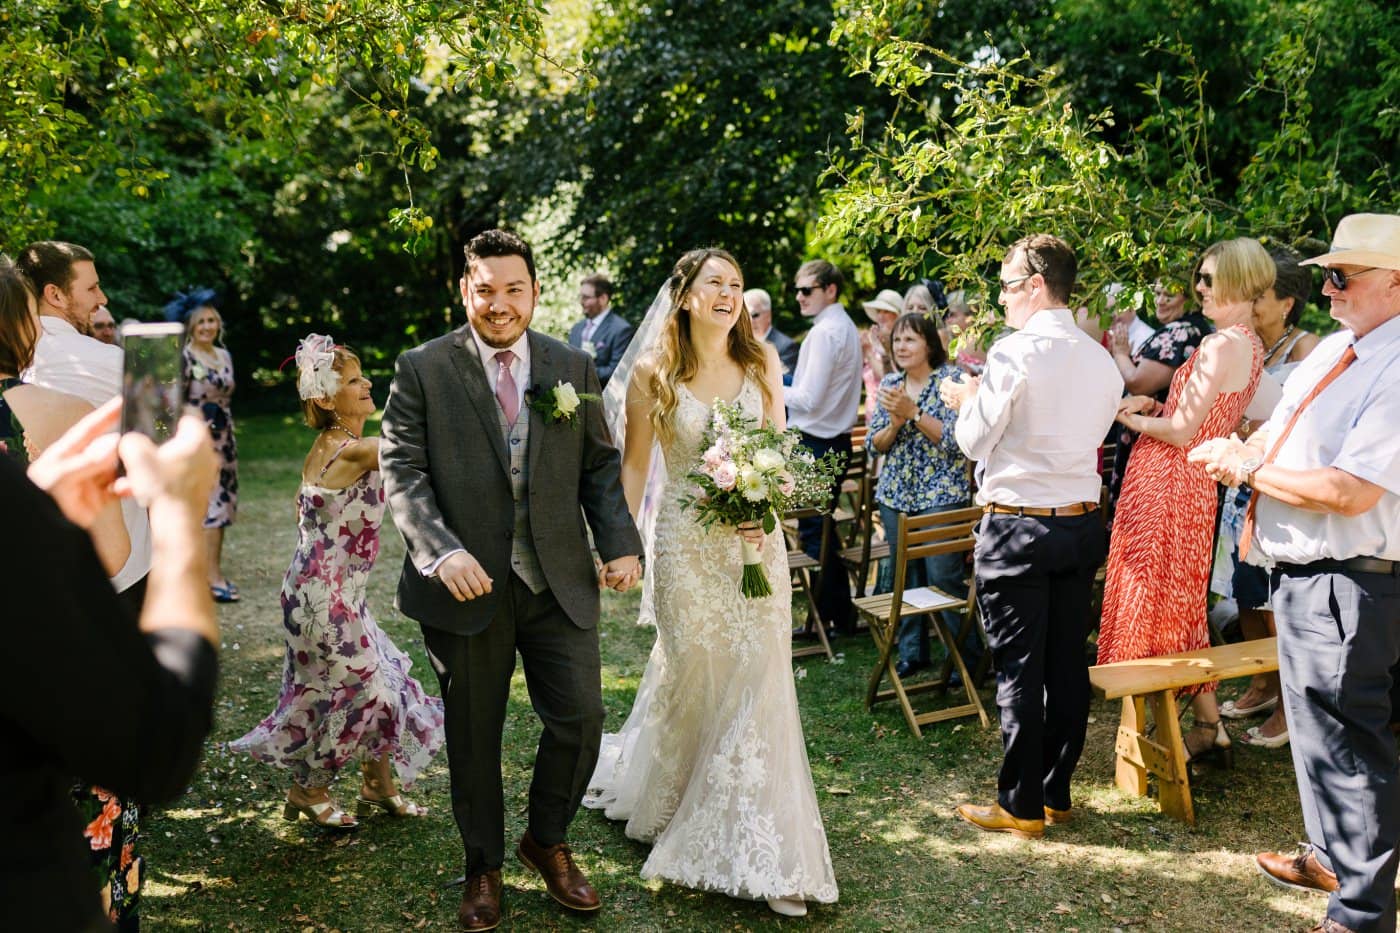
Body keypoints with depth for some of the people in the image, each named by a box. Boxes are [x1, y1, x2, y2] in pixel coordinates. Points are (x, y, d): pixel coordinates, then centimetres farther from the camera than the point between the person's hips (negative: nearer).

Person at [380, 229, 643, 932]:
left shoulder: (573, 367, 7)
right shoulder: (422, 370, -2)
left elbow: (600, 464, 9)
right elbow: (401, 471, -7)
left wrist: (620, 543, -5)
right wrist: (441, 550, -22)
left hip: (559, 582, 2)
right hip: (466, 582, -2)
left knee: (581, 720, 3)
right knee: (473, 736, 11)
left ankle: (547, 841, 32)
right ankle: (483, 867, 34)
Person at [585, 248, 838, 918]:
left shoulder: (761, 362, 3)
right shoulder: (653, 372, -4)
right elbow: (633, 465, 1)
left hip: (757, 543, 2)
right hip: (687, 545, -2)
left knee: (758, 682, 2)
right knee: (691, 679, 10)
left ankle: (761, 855, 16)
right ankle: (669, 802, 41)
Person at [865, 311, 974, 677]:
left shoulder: (951, 379, -6)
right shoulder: (889, 384, 9)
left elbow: (954, 438, -15)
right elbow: (874, 445, 7)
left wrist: (913, 412, -21)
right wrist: (895, 422, -12)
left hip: (942, 493, -5)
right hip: (896, 495, 5)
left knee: (944, 576, -6)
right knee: (904, 575, 10)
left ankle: (965, 656, 7)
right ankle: (911, 651, 24)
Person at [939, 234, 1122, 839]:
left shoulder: (1015, 353, -15)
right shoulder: (1101, 360, 7)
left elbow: (975, 441, -11)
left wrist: (968, 400, 11)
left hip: (1018, 527, -7)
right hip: (1082, 522, 7)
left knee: (1019, 668, 1)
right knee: (1067, 664, 12)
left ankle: (1021, 806, 11)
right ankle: (1056, 793, 24)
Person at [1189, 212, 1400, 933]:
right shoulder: (1332, 350, 9)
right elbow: (1277, 431, 17)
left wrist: (1250, 470, -16)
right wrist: (1238, 452, -4)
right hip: (1301, 573, 10)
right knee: (1313, 723, 24)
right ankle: (1331, 856, 44)